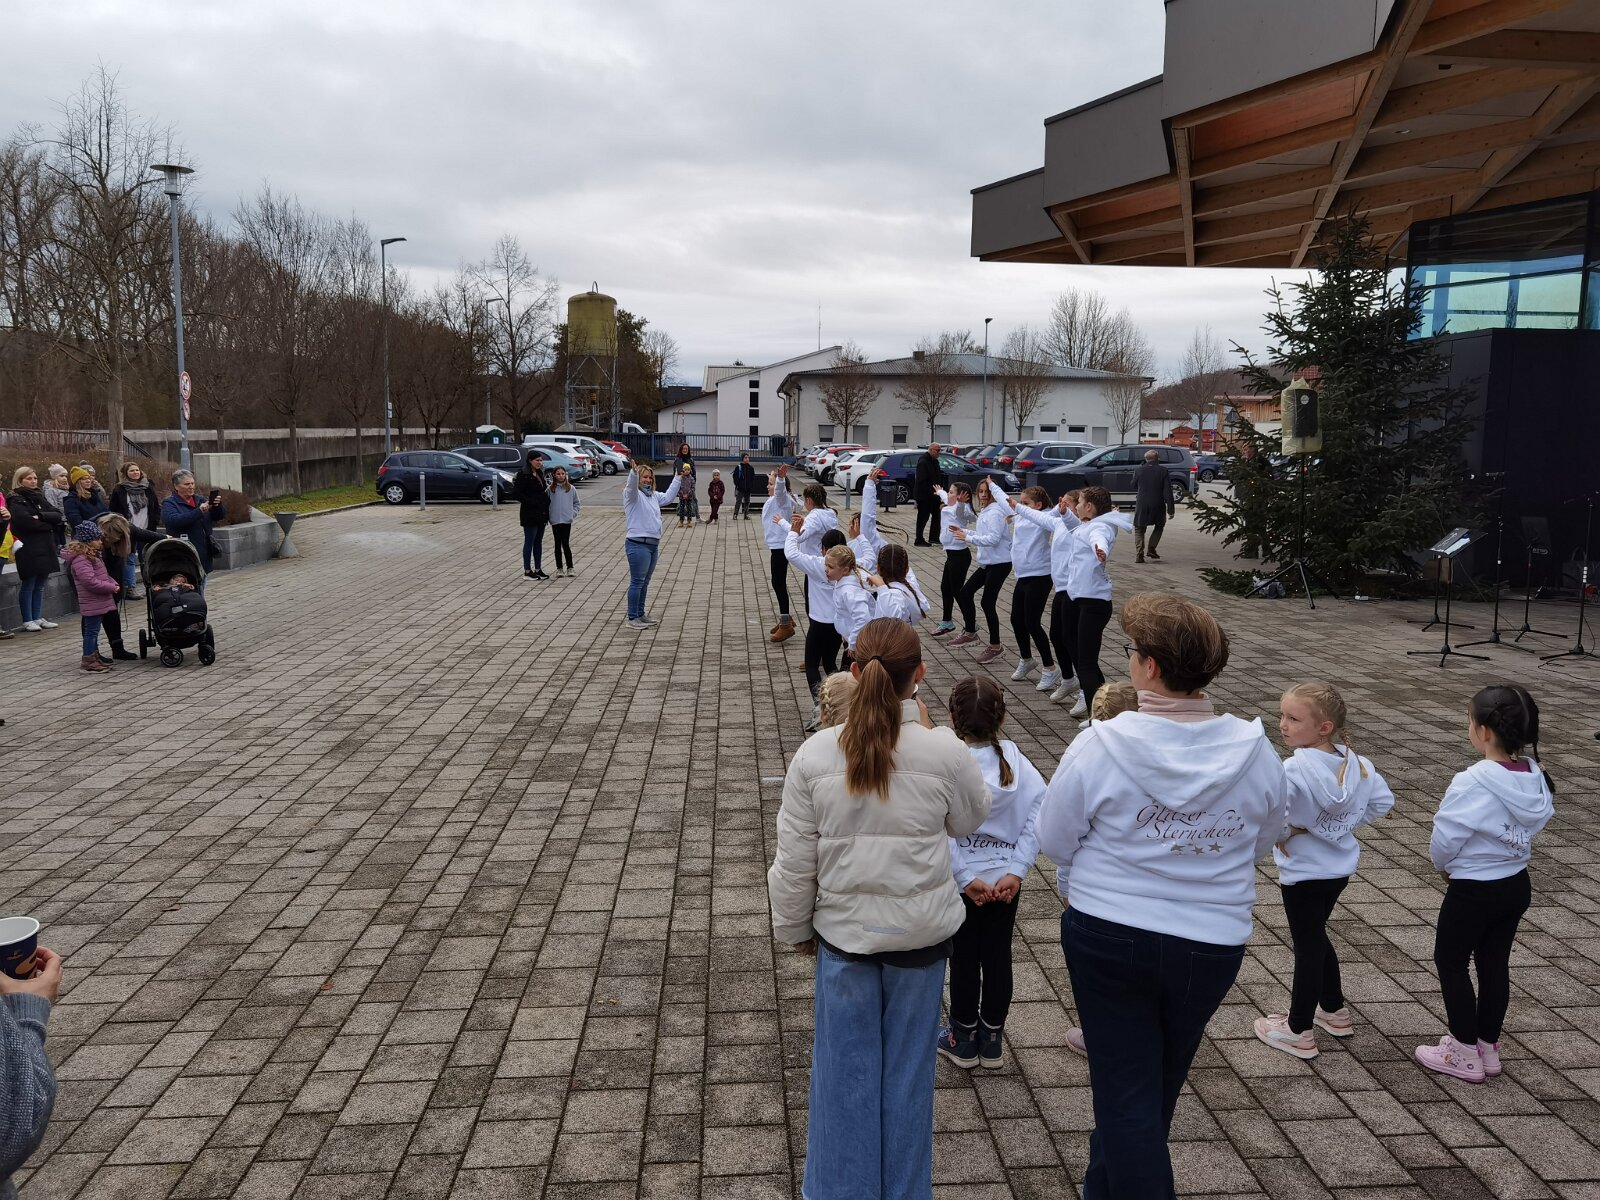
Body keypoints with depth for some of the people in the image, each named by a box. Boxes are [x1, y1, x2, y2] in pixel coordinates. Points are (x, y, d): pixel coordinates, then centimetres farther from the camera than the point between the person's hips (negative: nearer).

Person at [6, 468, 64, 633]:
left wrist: (41, 516, -12)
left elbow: (58, 515, 4)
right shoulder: (16, 501, -3)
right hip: (29, 549, -6)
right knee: (28, 585, -1)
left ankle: (38, 618, 17)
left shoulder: (39, 497, 17)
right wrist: (49, 523, -7)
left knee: (40, 585, 10)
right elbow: (27, 522, -19)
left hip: (45, 547, 6)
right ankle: (28, 620, 5)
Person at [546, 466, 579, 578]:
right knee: (558, 545, 7)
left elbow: (576, 503, 12)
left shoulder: (571, 489, 3)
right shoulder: (550, 489, 1)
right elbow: (546, 503, 6)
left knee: (566, 544, -5)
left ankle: (570, 568, 6)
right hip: (555, 521, 1)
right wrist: (549, 515, -2)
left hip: (567, 521, -1)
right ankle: (559, 569, 14)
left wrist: (573, 513, 0)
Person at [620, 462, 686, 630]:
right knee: (637, 582, -5)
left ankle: (640, 615, 23)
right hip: (638, 545, -8)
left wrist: (679, 478, 28)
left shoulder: (653, 495, 18)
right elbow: (632, 485, -27)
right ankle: (632, 619, 0)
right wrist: (634, 472, -46)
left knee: (644, 582, 14)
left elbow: (668, 497, 28)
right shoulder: (632, 494, -7)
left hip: (653, 545, 8)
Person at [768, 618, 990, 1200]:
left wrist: (795, 927, 10)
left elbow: (794, 860, -6)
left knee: (845, 1064, 15)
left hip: (844, 928, 0)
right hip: (923, 930, 0)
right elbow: (970, 820, 6)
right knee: (908, 1063, 16)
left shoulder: (815, 753, -13)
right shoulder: (945, 751, -16)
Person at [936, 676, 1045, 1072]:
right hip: (1005, 878, 3)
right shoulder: (1014, 758, -8)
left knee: (963, 958, 13)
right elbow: (1039, 812, -13)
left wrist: (965, 877, -15)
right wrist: (1017, 869, -14)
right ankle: (992, 1040, 31)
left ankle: (964, 1039, 29)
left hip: (962, 879, -3)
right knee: (998, 956, 16)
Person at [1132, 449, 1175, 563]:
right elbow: (1167, 491, -8)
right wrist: (1170, 508, -4)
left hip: (1142, 505, 1)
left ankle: (1139, 554, 0)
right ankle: (1151, 548, 9)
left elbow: (1134, 486, 12)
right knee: (1159, 526, 23)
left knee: (1139, 529, 12)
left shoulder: (1139, 470, -3)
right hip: (1157, 505, 0)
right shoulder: (1163, 471, -6)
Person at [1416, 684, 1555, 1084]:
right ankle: (1488, 1047, 32)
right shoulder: (1535, 779, -6)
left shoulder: (1472, 784, -28)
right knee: (1495, 963, 19)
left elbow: (1443, 842, -20)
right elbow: (1535, 825, 6)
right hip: (1516, 884, 7)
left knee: (1451, 963, 12)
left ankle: (1465, 1054, 20)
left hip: (1474, 891, -7)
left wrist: (1446, 865, 1)